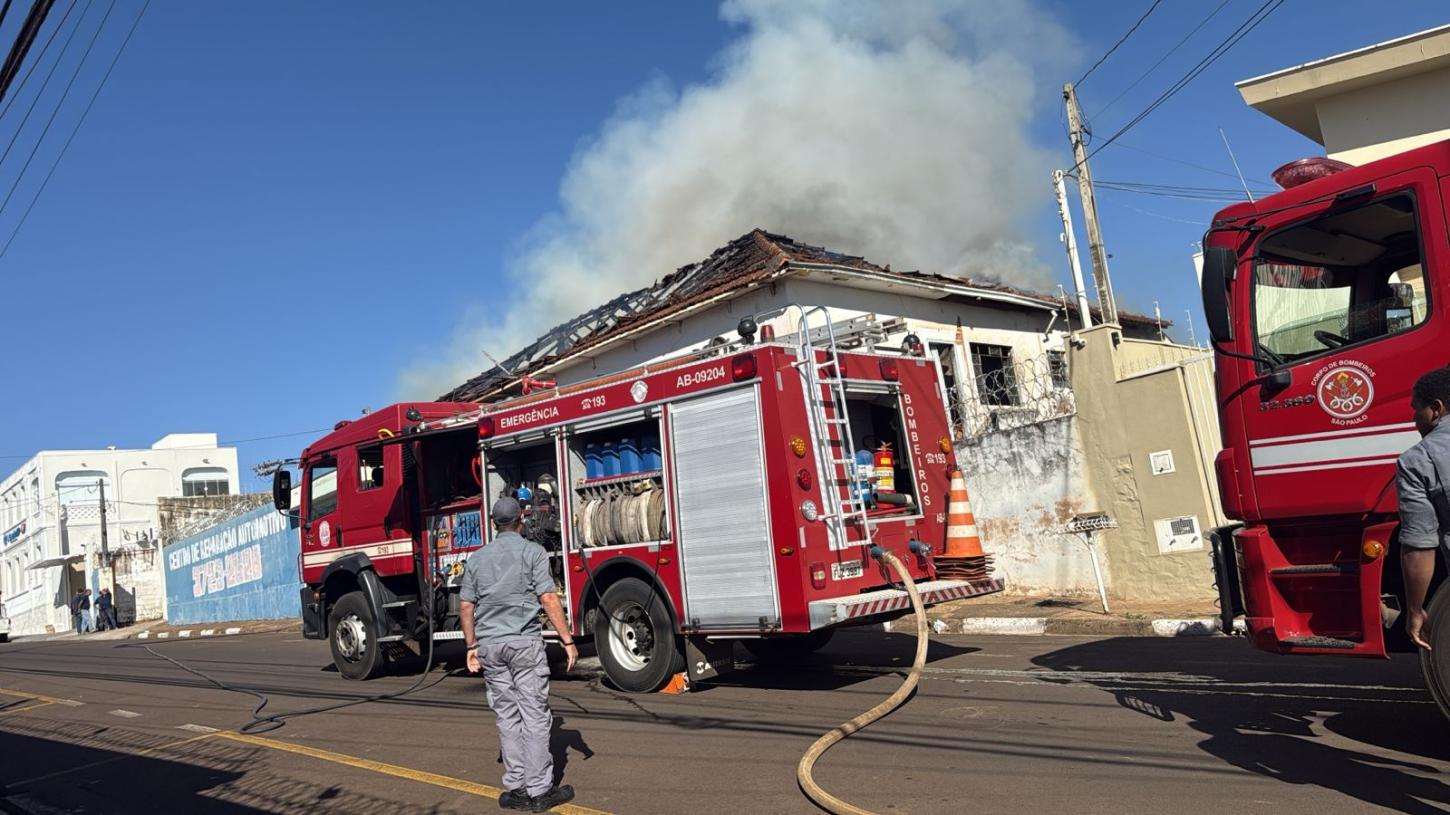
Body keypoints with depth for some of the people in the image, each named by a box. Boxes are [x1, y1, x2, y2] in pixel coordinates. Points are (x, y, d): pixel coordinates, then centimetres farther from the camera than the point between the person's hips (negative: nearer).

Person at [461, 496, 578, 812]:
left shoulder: (476, 558, 10)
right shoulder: (532, 551, -4)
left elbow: (466, 607, 10)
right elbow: (548, 599, -10)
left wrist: (472, 647, 19)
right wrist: (567, 640, -7)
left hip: (489, 645, 5)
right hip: (525, 643, -5)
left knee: (507, 717, 10)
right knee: (535, 716, 0)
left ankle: (517, 788, 14)